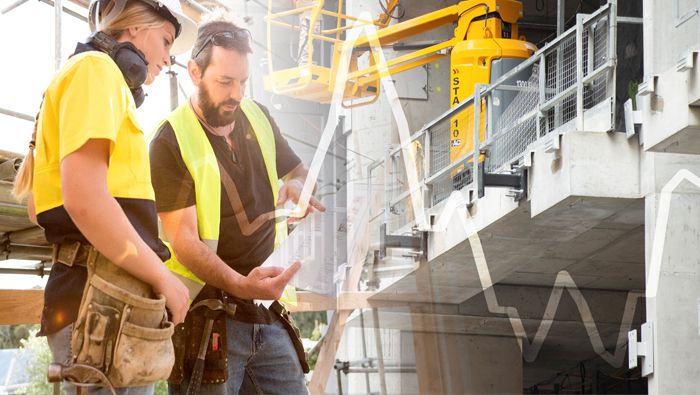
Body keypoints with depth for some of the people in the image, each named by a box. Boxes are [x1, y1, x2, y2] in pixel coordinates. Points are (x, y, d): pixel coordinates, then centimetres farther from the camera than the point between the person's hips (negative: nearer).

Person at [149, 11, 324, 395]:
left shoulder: (257, 117, 10)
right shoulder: (170, 143, -9)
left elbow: (300, 171, 24)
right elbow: (184, 239, -16)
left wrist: (296, 187, -2)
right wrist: (239, 284, -33)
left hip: (267, 315, 6)